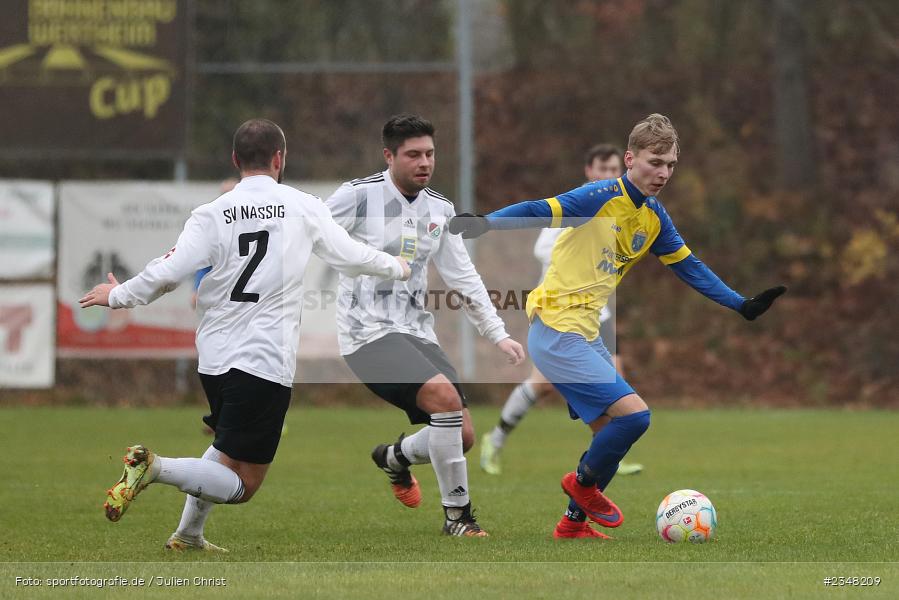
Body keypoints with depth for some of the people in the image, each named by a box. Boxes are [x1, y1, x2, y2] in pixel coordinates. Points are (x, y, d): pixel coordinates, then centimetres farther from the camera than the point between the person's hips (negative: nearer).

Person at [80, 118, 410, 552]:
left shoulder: (212, 214, 1)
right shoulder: (303, 207, -1)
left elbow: (167, 274, -6)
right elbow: (350, 256, 11)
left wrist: (117, 296, 11)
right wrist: (396, 268, 31)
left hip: (215, 356, 5)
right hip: (266, 362, -5)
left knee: (228, 445, 32)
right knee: (242, 485, -2)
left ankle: (187, 535, 26)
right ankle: (155, 467, -24)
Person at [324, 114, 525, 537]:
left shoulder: (439, 209, 10)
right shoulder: (358, 196, -9)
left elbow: (463, 278, 17)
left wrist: (498, 335, 13)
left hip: (417, 333, 7)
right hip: (369, 333, -7)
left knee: (461, 435, -1)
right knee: (445, 395, -28)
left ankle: (395, 458, 33)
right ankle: (457, 514, -17)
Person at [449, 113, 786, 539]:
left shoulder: (654, 217, 9)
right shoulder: (601, 198, -16)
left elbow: (688, 267, 20)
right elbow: (540, 212, -26)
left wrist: (743, 305, 19)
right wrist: (484, 223, -42)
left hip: (585, 336, 9)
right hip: (557, 332, -9)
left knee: (612, 435, 14)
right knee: (633, 413, -18)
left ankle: (573, 523, 29)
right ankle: (583, 482, 7)